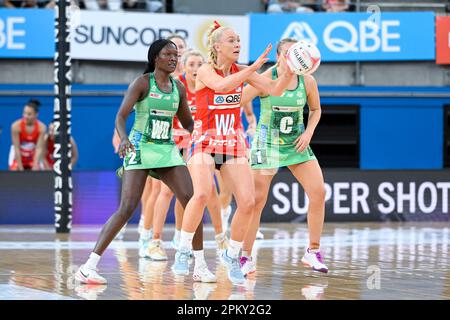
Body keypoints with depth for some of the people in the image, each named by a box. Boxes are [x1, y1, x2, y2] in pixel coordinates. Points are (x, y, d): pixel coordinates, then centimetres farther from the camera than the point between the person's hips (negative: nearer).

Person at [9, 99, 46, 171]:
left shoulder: (41, 127, -23)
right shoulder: (16, 126, -27)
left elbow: (39, 149, -23)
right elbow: (16, 148, -24)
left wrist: (35, 167, -30)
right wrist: (20, 168, -23)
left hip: (34, 156, 1)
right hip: (18, 156, -1)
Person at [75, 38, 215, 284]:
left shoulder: (178, 88, 10)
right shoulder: (142, 83, -6)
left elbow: (188, 123, 23)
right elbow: (121, 116, -15)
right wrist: (124, 138, -34)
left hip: (168, 149, 5)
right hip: (141, 148, -5)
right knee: (127, 209, -15)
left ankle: (200, 267, 3)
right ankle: (88, 266, -12)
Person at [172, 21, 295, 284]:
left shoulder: (242, 71, 3)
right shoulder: (205, 72, -10)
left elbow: (275, 89, -5)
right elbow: (222, 85, -32)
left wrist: (289, 70, -22)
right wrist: (253, 68, -38)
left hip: (234, 145, 5)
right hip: (205, 144, -5)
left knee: (248, 202, -8)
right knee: (202, 194, -28)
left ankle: (232, 255, 12)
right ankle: (183, 251, -11)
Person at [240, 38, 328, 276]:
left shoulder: (307, 81, -3)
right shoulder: (265, 80, -15)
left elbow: (315, 109, 12)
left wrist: (308, 132, -1)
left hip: (297, 144, 4)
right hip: (267, 143, -4)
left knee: (318, 192, -8)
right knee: (256, 201, -7)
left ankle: (313, 252, 5)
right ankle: (245, 258, 4)